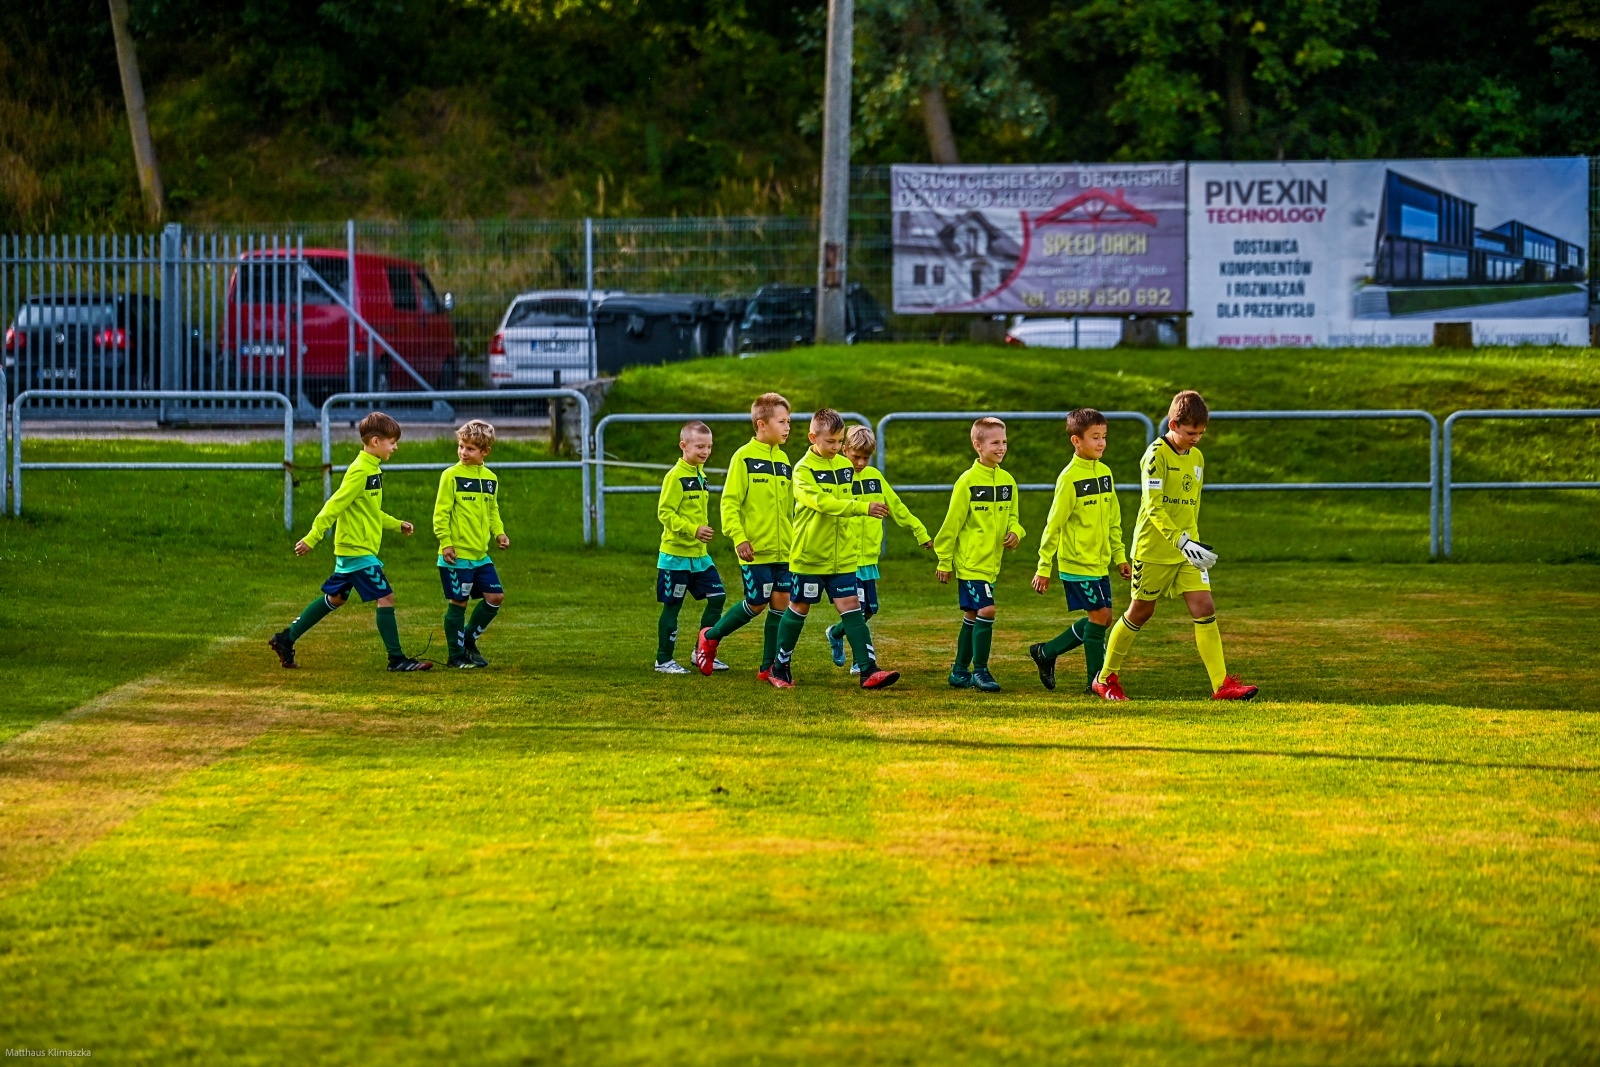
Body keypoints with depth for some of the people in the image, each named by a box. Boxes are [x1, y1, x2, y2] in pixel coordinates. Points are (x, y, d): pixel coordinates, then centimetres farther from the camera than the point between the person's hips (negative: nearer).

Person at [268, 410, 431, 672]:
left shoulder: (372, 469, 12)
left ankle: (286, 640, 22)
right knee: (385, 597, -7)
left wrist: (397, 525, 24)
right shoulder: (360, 471, -19)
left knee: (335, 599, 16)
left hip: (350, 549, 10)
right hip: (358, 550, -10)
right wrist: (312, 538, -23)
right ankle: (397, 659, -4)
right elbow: (334, 506, -21)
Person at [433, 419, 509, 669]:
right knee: (458, 603, 0)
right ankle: (457, 655, 11)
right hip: (457, 555, -6)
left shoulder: (490, 479, 10)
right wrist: (446, 542, -16)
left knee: (496, 596, 4)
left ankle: (469, 639, 22)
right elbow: (441, 512, -9)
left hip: (480, 554, 6)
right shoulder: (451, 476, -8)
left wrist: (499, 533, 4)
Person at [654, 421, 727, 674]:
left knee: (717, 596, 4)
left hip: (699, 554, 8)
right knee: (672, 606, 0)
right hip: (676, 555, -8)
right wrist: (693, 530, -27)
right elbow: (665, 513, -20)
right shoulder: (675, 477, -14)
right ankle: (664, 660, 10)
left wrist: (703, 532, 15)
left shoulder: (700, 475, 11)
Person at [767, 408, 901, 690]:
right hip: (809, 555, -4)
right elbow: (824, 503, -27)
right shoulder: (803, 470, -13)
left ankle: (869, 670, -11)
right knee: (799, 609, 7)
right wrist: (864, 508, -36)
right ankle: (780, 667, 22)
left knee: (851, 608, -4)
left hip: (842, 556, 4)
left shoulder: (845, 466, 7)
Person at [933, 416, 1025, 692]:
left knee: (973, 615, 13)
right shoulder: (968, 481, -12)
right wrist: (944, 561, -6)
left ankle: (960, 671, 22)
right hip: (970, 562, -7)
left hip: (991, 563, 7)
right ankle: (980, 670, -7)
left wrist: (1015, 533, -6)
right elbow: (952, 522, -8)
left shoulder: (1008, 481, 7)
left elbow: (1012, 516, 17)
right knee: (986, 610, -15)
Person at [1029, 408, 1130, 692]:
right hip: (1077, 562, -8)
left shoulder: (1105, 473, 9)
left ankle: (1046, 652, 23)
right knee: (1100, 615, -9)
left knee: (1102, 619, 8)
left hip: (1099, 562, 8)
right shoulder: (1070, 478, -13)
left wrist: (1119, 556, 15)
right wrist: (1044, 568, -11)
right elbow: (1054, 525, -12)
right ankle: (1097, 680, 0)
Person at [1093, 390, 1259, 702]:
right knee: (1140, 612, 6)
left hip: (1187, 549, 6)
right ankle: (1106, 678, 23)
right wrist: (1182, 541, -30)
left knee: (1205, 609, -6)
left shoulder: (1197, 458, 8)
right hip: (1154, 548, -6)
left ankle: (1222, 684, -9)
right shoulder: (1156, 455, -14)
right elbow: (1154, 508, -22)